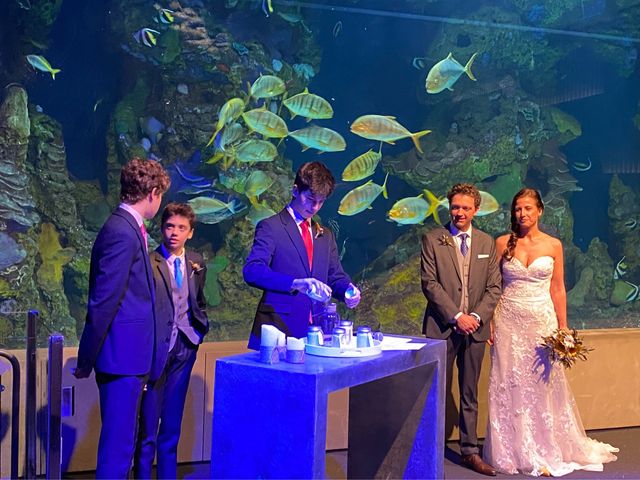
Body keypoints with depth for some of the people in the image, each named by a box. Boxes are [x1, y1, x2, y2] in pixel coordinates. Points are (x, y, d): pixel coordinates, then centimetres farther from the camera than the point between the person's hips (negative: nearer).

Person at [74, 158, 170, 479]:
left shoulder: (127, 228, 12)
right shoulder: (123, 233, -18)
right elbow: (102, 302, -18)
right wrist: (86, 361, -13)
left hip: (127, 356, 10)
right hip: (122, 356, -10)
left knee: (120, 439, 18)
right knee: (118, 444, -1)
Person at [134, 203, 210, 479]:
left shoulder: (196, 263, 8)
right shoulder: (148, 262, -10)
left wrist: (200, 327, 7)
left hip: (184, 347, 5)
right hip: (156, 349, -5)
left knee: (172, 426, 15)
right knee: (148, 426, 2)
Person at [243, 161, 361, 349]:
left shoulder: (325, 235, 19)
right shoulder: (271, 227, -2)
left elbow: (335, 276, 20)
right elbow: (252, 271, -15)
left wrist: (348, 290, -4)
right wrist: (296, 284, -28)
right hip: (278, 329, -5)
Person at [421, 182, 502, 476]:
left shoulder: (487, 243, 10)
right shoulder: (432, 239, -1)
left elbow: (494, 287, 7)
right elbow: (430, 283, -7)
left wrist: (477, 316, -8)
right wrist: (457, 316, -13)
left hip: (476, 327, 3)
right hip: (442, 326, -3)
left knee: (470, 395, 11)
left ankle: (470, 452, 19)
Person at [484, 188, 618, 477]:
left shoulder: (553, 246, 3)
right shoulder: (503, 244, 2)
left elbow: (558, 289, 6)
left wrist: (563, 327, 3)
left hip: (542, 320, 0)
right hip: (509, 321, 0)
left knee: (543, 385, 5)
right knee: (509, 386, 3)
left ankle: (546, 451, 19)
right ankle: (513, 451, 16)